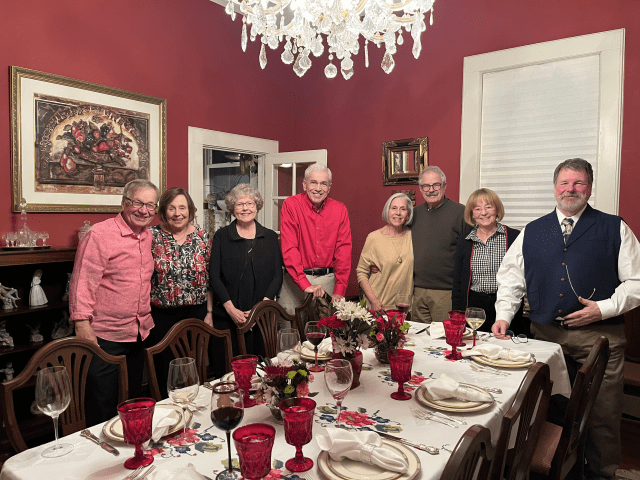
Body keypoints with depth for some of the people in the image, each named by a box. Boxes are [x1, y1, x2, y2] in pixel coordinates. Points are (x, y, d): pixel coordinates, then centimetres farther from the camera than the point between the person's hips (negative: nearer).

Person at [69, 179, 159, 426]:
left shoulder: (148, 237, 9)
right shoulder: (99, 234, -13)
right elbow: (82, 283, -16)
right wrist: (82, 326, -20)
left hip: (138, 335, 7)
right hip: (104, 337, -7)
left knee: (133, 404, 20)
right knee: (102, 408, 4)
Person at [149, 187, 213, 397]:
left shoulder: (203, 237, 3)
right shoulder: (152, 236, -3)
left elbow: (209, 278, 6)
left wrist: (209, 313, 3)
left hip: (196, 313, 2)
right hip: (161, 316, -1)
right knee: (164, 372, 7)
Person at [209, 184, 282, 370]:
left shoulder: (270, 237, 9)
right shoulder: (221, 236, 5)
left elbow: (277, 276, 5)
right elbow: (214, 276, 0)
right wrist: (231, 309, -10)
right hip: (227, 317, -1)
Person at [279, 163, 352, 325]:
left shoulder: (339, 209, 5)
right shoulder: (291, 205, -4)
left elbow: (344, 250, 2)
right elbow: (289, 249, -11)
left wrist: (339, 290, -6)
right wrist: (305, 284, -20)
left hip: (328, 279, 2)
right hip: (296, 279, -2)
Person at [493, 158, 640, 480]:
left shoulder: (614, 229, 3)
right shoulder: (531, 232, 9)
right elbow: (510, 277, 10)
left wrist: (604, 308, -13)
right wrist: (503, 315, -1)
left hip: (598, 336, -2)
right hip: (544, 334, 2)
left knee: (602, 414, 5)